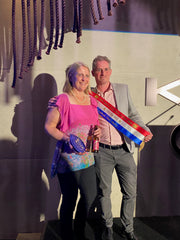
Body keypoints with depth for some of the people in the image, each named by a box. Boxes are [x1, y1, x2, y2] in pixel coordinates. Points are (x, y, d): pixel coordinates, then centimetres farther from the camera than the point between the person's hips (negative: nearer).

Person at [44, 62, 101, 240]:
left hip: (87, 156, 6)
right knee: (69, 199, 6)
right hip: (68, 157, -6)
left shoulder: (91, 100, 11)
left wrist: (97, 132, 1)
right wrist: (66, 138, -21)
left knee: (90, 196, 11)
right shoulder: (62, 100, -7)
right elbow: (49, 126, -7)